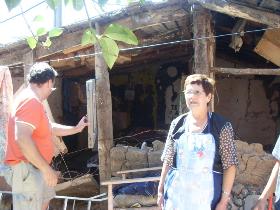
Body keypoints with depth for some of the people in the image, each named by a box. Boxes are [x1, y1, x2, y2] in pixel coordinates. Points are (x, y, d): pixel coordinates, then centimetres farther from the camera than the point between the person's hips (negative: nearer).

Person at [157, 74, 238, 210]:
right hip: (176, 196, 3)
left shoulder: (221, 126, -4)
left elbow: (229, 165, -5)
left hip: (207, 198, -2)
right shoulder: (177, 124, 5)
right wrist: (161, 190, 8)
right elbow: (168, 161, 10)